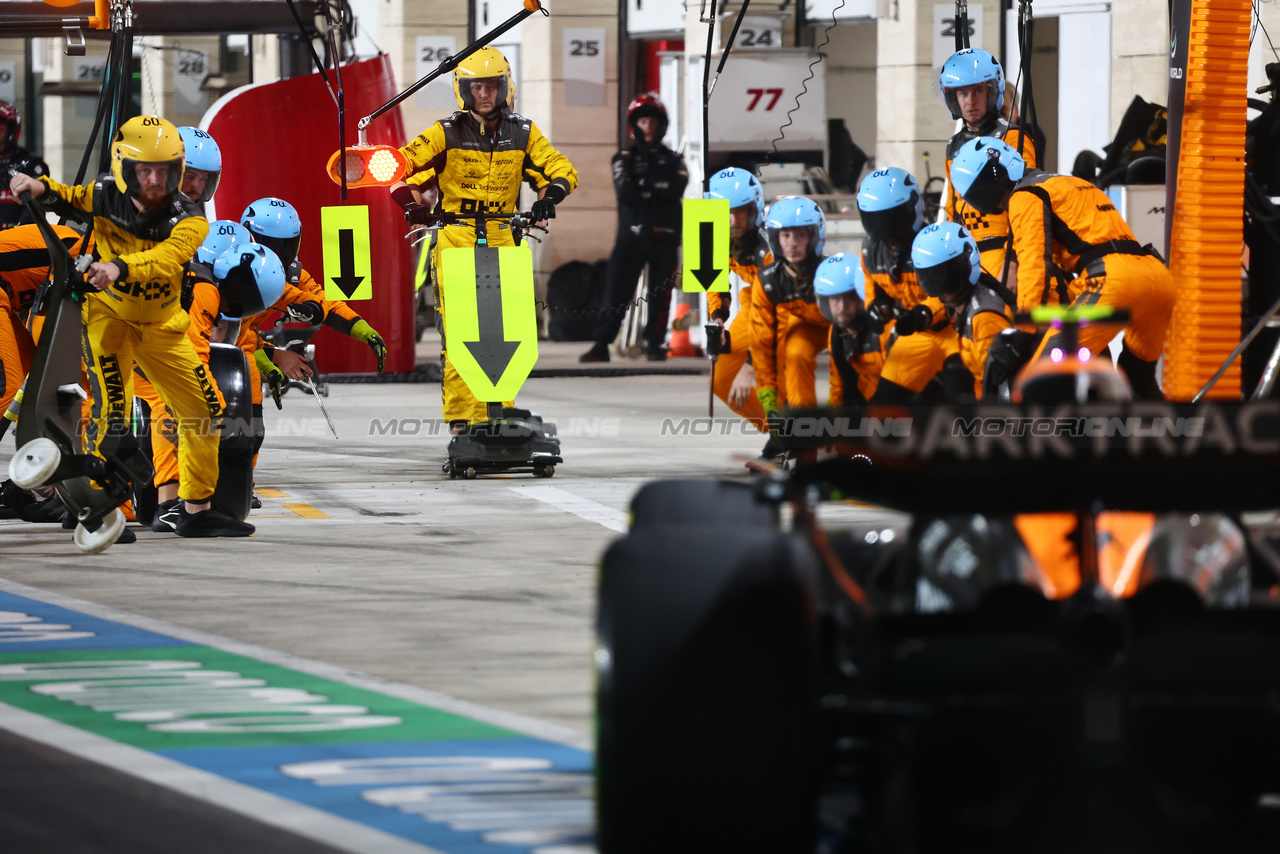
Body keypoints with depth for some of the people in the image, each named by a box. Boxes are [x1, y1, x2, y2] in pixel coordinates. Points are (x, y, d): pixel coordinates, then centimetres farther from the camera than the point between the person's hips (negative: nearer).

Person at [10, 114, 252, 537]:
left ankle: (197, 510, 20)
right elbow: (67, 201, 4)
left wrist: (120, 267, -60)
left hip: (161, 324, 3)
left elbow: (167, 258, -42)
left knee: (204, 411, 5)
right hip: (108, 314, -3)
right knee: (112, 411, -20)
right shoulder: (106, 197, -17)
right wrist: (41, 188, -20)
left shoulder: (188, 221, -21)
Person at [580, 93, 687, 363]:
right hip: (631, 236, -2)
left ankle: (654, 344, 13)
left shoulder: (673, 160, 13)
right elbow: (625, 192, -9)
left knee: (660, 293, 2)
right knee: (616, 290, -8)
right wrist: (658, 190, -10)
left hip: (665, 236, 2)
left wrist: (644, 188, -10)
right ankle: (601, 345, -9)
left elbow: (677, 188, -8)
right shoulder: (624, 160, 9)